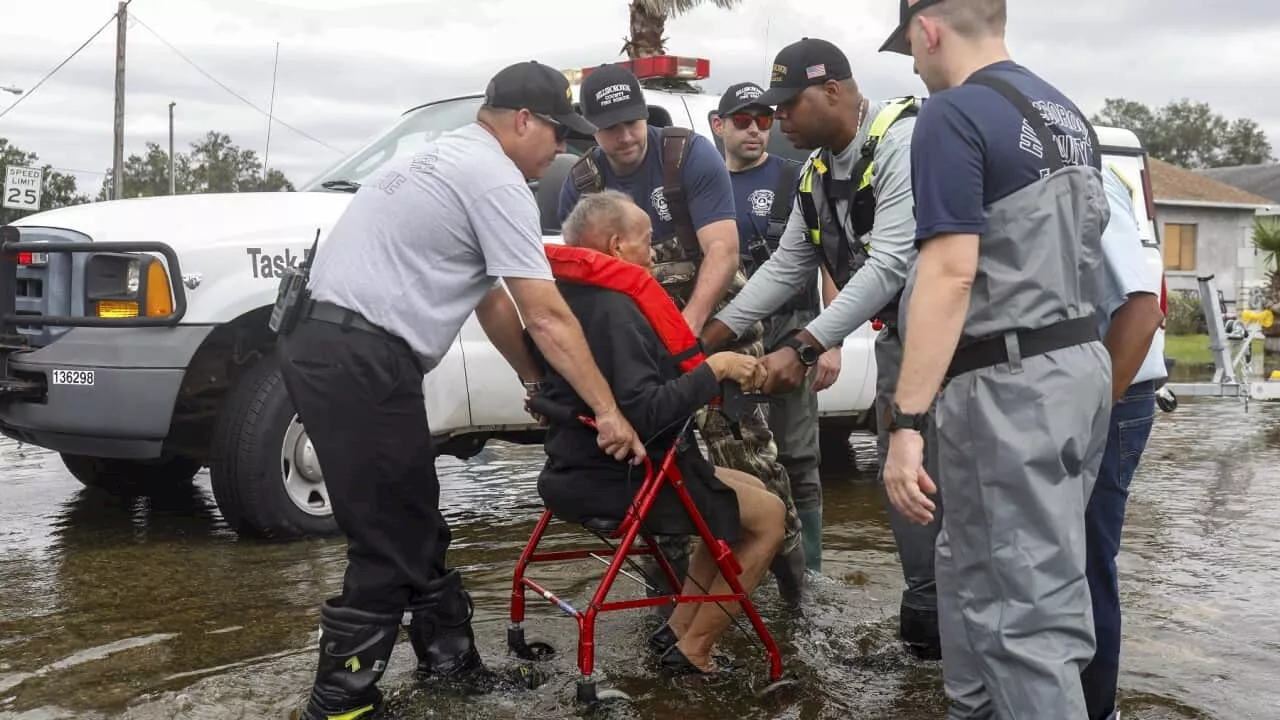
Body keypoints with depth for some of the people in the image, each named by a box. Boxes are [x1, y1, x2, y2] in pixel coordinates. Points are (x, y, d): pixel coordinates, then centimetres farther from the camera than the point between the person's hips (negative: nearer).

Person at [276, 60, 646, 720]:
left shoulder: (447, 160, 23)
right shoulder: (495, 178, -8)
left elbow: (491, 299, 26)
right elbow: (546, 316, -11)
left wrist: (536, 379, 27)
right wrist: (608, 411, -6)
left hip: (319, 342, 10)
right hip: (360, 361, -10)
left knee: (412, 525, 18)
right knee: (391, 543, -2)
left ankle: (451, 659, 31)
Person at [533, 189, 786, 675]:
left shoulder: (569, 299, 7)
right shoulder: (616, 309, -24)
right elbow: (644, 412, -32)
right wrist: (715, 369, -23)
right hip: (623, 482, -10)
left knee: (749, 490, 22)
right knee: (768, 513, 2)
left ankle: (680, 628, 20)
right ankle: (693, 651, 6)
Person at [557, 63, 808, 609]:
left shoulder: (691, 155, -11)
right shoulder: (580, 183, 0)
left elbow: (722, 249, -18)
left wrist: (689, 324, -30)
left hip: (716, 324, -3)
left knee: (744, 449, -10)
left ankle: (786, 553, 7)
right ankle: (668, 585, 15)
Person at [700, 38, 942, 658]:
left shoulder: (903, 142, -20)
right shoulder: (818, 173, 8)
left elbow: (890, 265, -28)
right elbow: (784, 268, 11)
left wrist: (803, 349, -30)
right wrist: (707, 337, 5)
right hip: (896, 333, 9)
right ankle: (927, 615, 19)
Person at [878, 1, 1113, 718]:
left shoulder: (953, 115, -13)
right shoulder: (1068, 114, 15)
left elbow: (951, 274, -22)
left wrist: (907, 421, -23)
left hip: (1010, 384, -9)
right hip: (1081, 363, 9)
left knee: (1030, 607, -4)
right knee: (976, 569, 22)